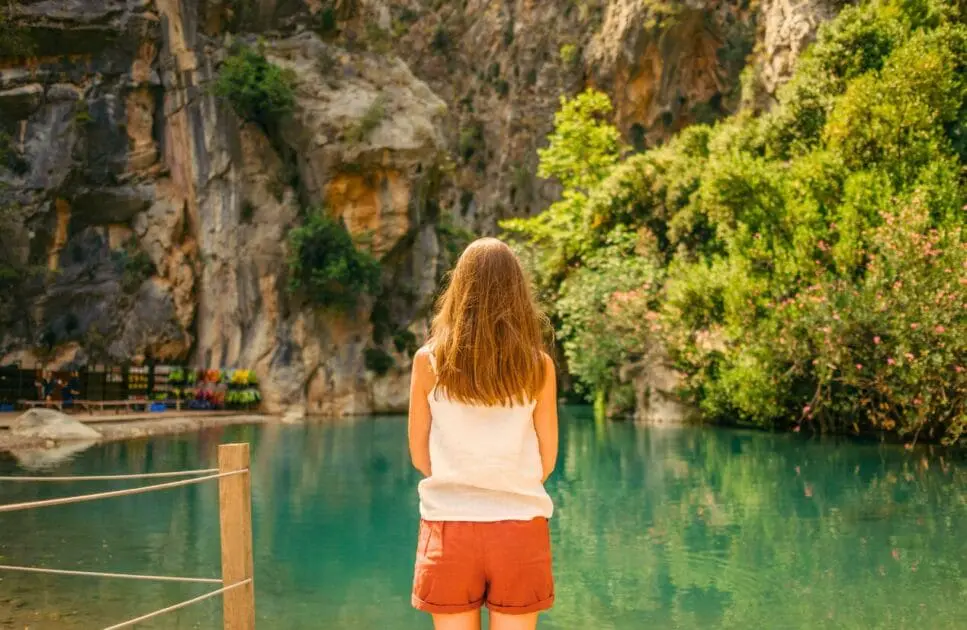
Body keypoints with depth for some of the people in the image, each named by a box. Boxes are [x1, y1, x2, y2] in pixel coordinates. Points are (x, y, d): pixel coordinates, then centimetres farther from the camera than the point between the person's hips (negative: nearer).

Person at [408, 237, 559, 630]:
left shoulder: (429, 361, -5)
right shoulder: (539, 366, -5)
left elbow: (420, 455, 3)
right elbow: (546, 460, 2)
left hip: (450, 528, 0)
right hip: (520, 529, 0)